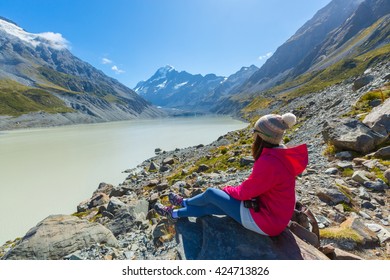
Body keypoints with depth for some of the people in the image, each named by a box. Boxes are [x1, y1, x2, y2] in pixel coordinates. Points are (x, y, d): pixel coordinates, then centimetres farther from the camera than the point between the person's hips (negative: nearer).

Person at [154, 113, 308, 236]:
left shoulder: (268, 163, -32)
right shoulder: (281, 156, -1)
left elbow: (244, 192, -20)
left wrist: (227, 189, 0)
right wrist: (233, 190, 2)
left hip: (264, 220, -8)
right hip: (273, 213, 8)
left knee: (211, 193, 2)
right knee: (211, 205, 11)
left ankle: (184, 202, 33)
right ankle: (174, 213, 32)